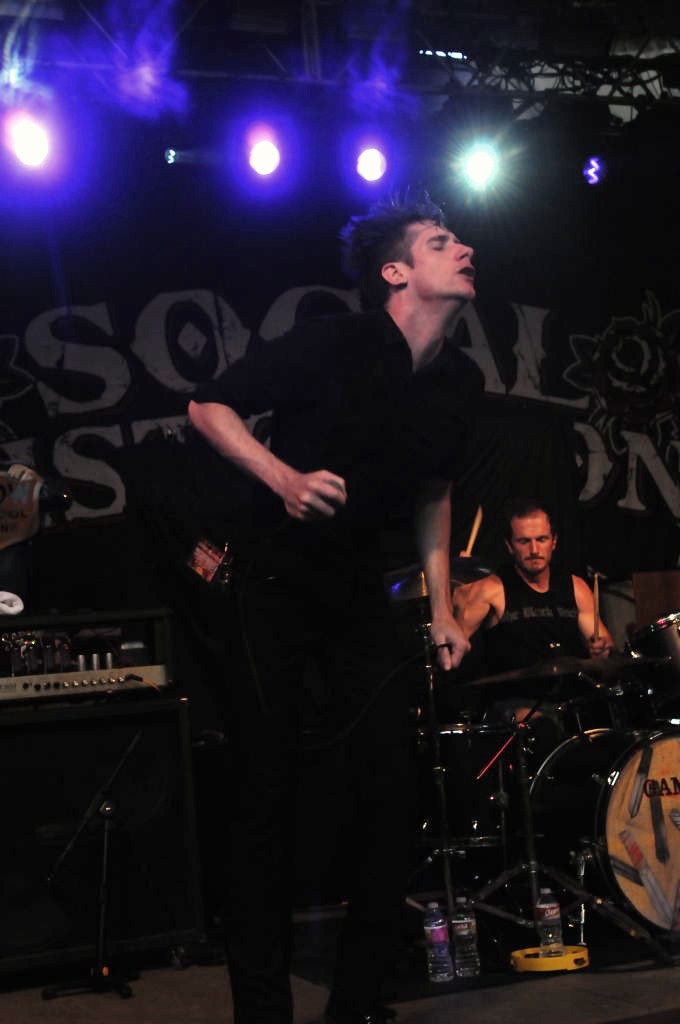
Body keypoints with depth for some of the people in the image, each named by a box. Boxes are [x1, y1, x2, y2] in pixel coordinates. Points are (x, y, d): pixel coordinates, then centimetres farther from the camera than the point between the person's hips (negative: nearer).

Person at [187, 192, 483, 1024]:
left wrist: (441, 605, 10)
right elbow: (209, 407, -11)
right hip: (275, 579, -5)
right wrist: (286, 479, -26)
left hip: (361, 589, 5)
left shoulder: (460, 381, 3)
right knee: (265, 791, -3)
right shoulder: (331, 346, -15)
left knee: (389, 787, -2)